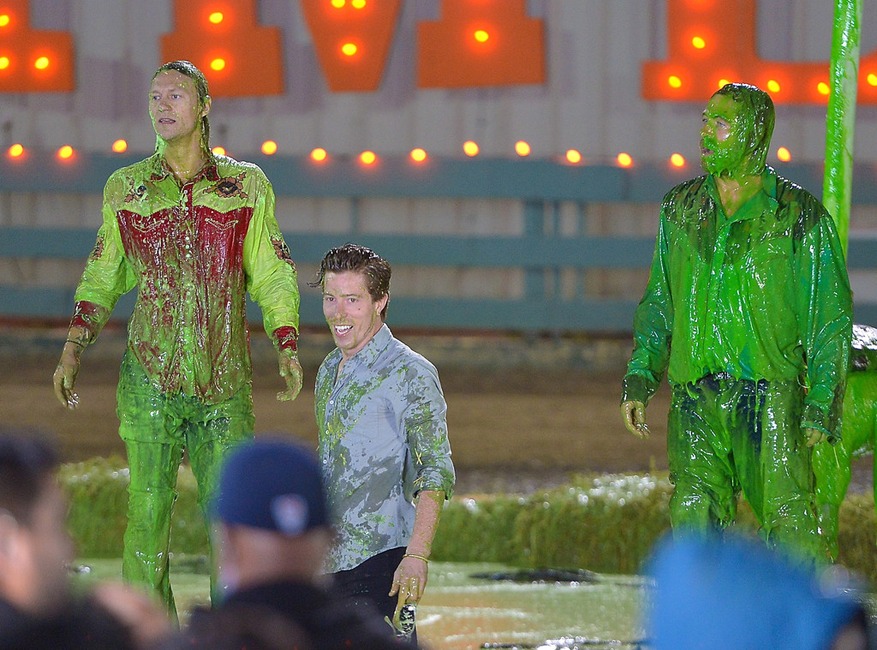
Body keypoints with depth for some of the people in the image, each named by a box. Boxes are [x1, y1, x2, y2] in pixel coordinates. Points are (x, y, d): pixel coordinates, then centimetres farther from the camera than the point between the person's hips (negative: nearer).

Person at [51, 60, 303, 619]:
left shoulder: (247, 185, 8)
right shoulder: (126, 189, 9)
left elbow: (272, 274, 9)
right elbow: (102, 278, 15)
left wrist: (288, 349, -3)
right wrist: (73, 349, 5)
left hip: (225, 383, 0)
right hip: (150, 378, 0)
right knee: (147, 509, -4)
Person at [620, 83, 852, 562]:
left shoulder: (800, 216, 1)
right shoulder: (680, 209, 14)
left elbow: (832, 319, 2)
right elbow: (659, 303, 21)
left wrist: (820, 407, -5)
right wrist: (638, 380, 9)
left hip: (770, 397, -4)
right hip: (694, 397, 4)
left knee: (787, 517, -12)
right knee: (694, 518, 0)